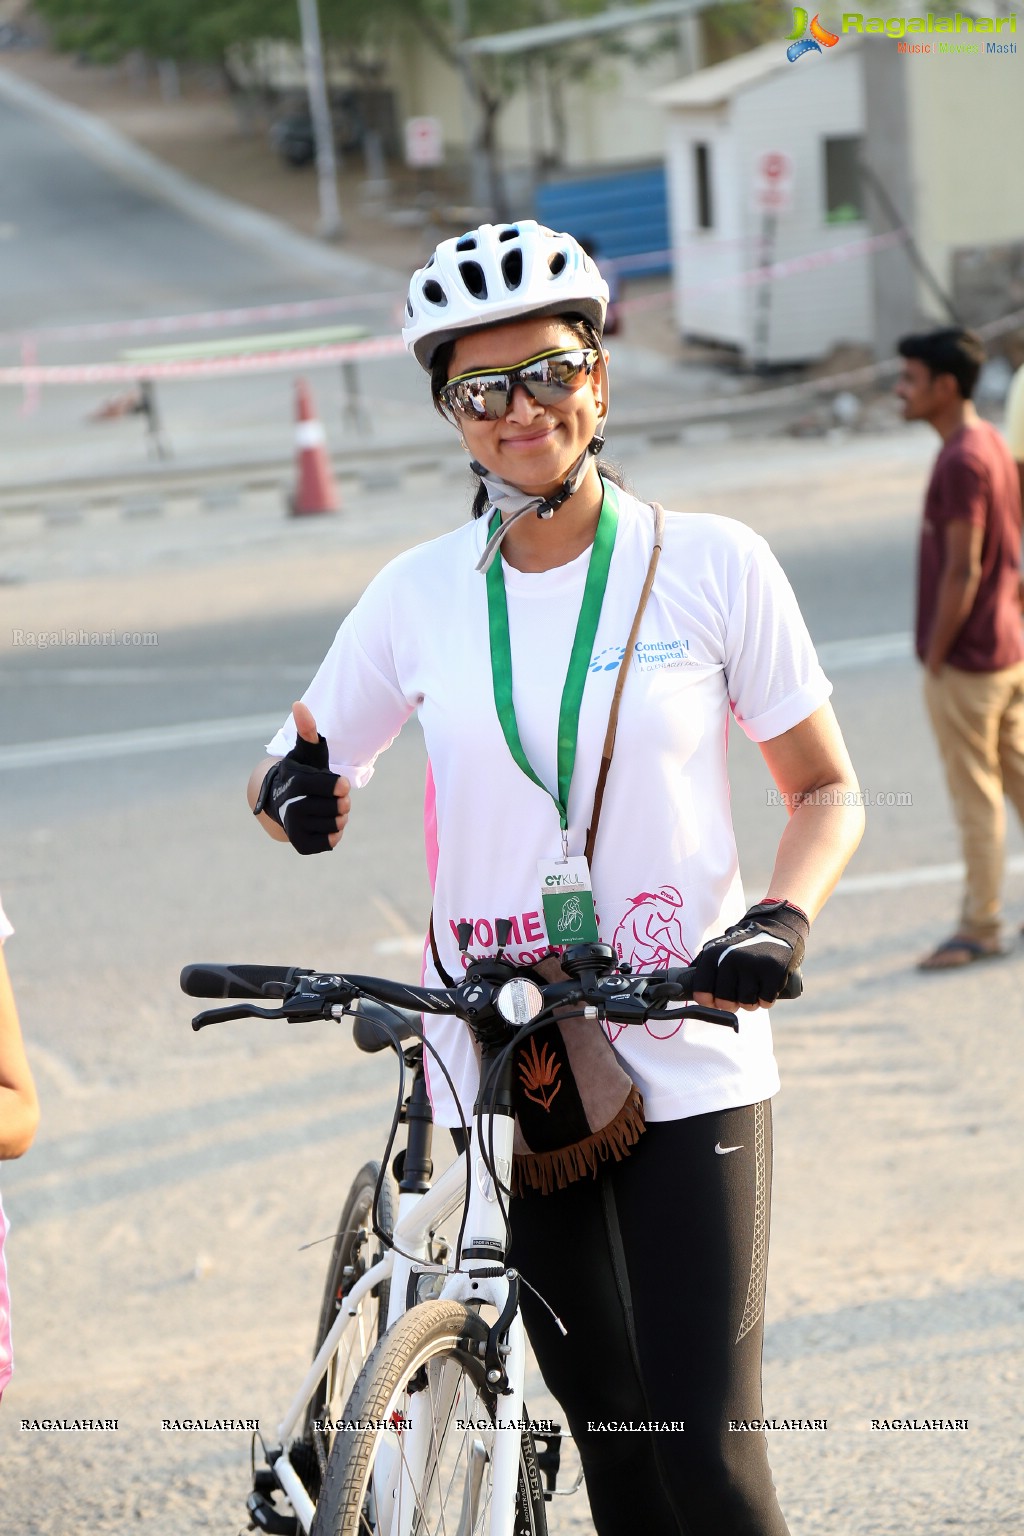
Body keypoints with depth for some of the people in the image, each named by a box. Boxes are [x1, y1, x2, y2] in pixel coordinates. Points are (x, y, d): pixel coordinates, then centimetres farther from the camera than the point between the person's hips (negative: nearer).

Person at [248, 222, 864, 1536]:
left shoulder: (710, 565, -3)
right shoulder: (421, 594, 2)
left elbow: (826, 792, 4)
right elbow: (306, 772, 13)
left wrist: (783, 919, -15)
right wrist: (293, 791, -12)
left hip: (687, 1062, -2)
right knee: (609, 1429, 7)